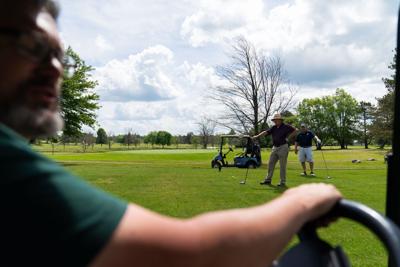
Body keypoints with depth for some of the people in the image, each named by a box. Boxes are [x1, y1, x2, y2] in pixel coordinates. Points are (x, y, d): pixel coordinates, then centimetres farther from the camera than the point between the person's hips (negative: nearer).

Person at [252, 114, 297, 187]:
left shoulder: (286, 127, -6)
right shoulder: (274, 128, 9)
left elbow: (294, 130, -3)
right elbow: (266, 132, -1)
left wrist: (288, 137, -8)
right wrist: (257, 136, -14)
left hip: (283, 148, -6)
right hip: (275, 148, 6)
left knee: (282, 166, -2)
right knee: (270, 164, 8)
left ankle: (283, 182, 7)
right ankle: (268, 180, 16)